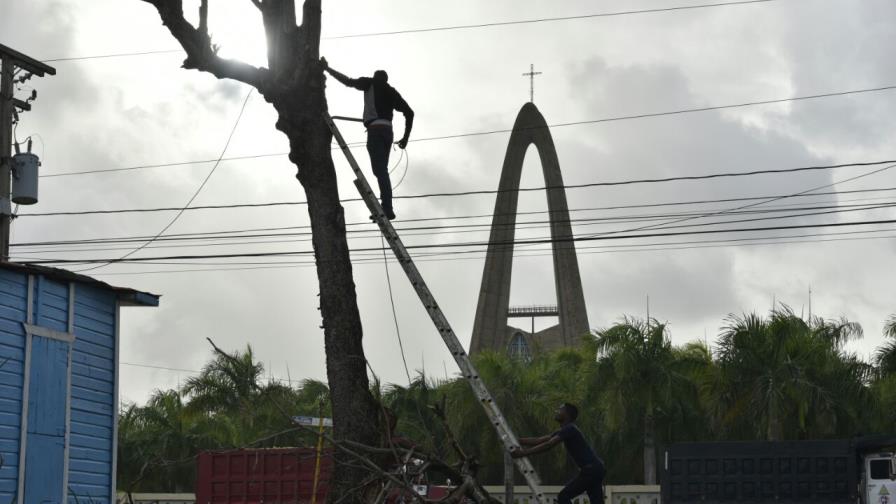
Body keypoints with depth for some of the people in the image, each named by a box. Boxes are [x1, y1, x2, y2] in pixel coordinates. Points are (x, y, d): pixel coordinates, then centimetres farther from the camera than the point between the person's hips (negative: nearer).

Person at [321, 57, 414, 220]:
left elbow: (349, 81, 3)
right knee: (381, 169, 13)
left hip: (375, 129, -6)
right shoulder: (391, 92, 24)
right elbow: (409, 112, 18)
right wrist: (406, 138, 22)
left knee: (380, 170, -14)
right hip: (387, 131, 6)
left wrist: (327, 68, 10)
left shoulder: (371, 84, 11)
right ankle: (386, 208, 6)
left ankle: (387, 209, -25)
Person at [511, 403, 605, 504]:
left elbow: (548, 445, -22)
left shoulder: (569, 429, -13)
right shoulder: (565, 431, 17)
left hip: (591, 470, -10)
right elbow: (538, 441, 17)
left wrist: (524, 453, -23)